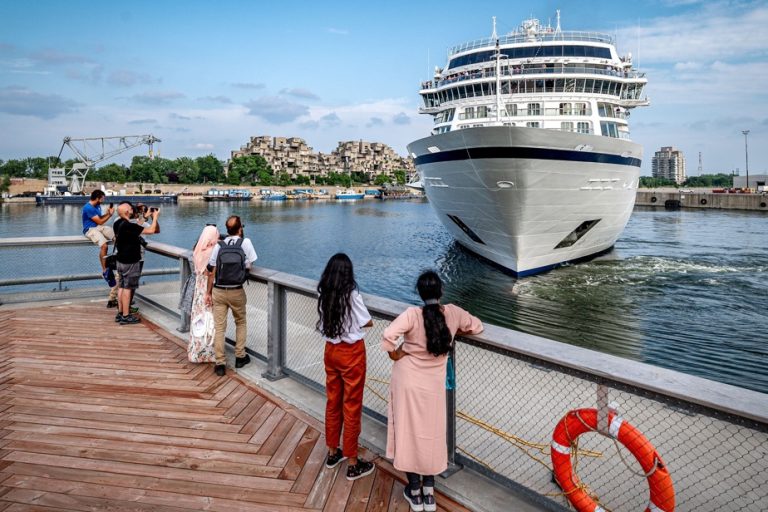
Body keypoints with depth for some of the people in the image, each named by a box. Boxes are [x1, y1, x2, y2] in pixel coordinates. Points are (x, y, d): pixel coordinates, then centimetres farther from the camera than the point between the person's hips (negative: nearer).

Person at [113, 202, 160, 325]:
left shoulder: (118, 224, 4)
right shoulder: (129, 226, -24)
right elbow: (151, 230, -24)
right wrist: (155, 216, -10)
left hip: (121, 260, 9)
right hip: (130, 262, -9)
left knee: (121, 286, 14)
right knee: (128, 288, -3)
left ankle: (121, 313, 22)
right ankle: (126, 316, 3)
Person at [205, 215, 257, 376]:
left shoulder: (218, 245, 3)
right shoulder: (245, 242, -3)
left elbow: (211, 272, 3)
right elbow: (248, 267, -1)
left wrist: (208, 292, 11)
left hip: (218, 291, 2)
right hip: (236, 291, -2)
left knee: (219, 327, 6)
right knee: (241, 323, 20)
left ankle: (220, 363, 8)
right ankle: (240, 357, 23)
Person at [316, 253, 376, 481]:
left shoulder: (323, 294, -3)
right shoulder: (351, 295, -19)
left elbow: (324, 323, 4)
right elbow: (368, 322, -9)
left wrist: (344, 323, 2)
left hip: (330, 350, 6)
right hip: (351, 353, -6)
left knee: (333, 402, 19)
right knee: (352, 407, 5)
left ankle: (332, 453, 34)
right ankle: (352, 464, 16)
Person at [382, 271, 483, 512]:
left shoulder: (413, 314, -19)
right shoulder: (452, 313, -8)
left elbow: (388, 335, -32)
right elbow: (477, 327, 9)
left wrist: (394, 354, -13)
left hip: (409, 382, -2)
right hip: (434, 385, 3)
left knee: (409, 433, 12)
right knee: (431, 435, 18)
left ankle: (415, 493, 24)